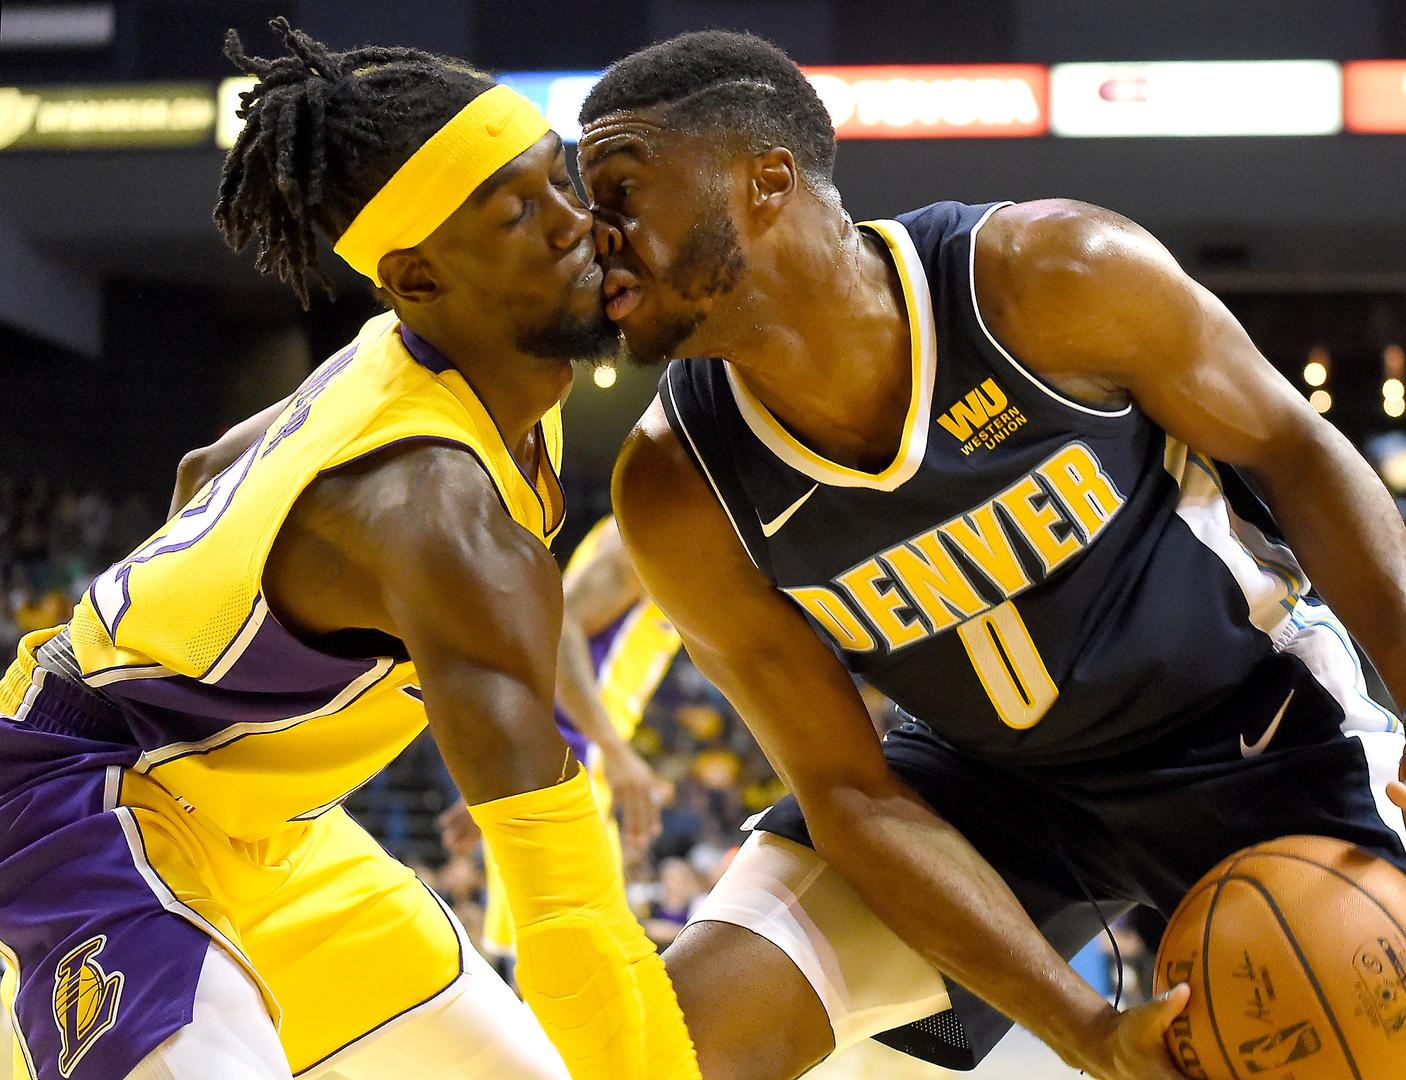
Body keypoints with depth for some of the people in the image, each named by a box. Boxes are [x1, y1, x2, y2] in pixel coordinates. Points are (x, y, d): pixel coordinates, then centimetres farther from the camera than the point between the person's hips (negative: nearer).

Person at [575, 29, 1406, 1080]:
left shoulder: (1054, 275, -28)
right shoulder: (681, 493, -20)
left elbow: (1290, 449, -12)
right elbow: (851, 795, -16)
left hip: (1254, 729, -1)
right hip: (992, 781, 2)